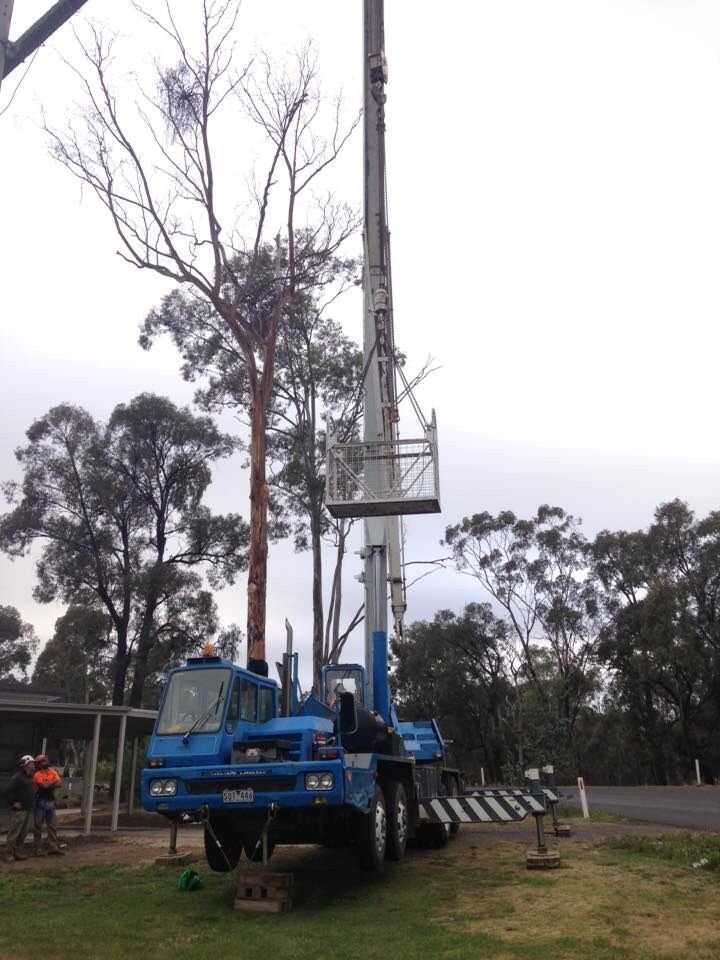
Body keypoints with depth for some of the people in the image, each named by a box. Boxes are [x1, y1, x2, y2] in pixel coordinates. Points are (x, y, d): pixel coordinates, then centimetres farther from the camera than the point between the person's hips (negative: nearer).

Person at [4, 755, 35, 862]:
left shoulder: (29, 777, 15)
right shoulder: (17, 777, -14)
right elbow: (8, 791, -20)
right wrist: (13, 803, -16)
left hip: (28, 809, 9)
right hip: (19, 809, -9)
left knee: (24, 833, 12)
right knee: (14, 832, -5)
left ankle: (18, 852, 20)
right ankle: (9, 854, 2)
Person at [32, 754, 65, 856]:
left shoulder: (53, 772, 6)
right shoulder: (37, 775, -9)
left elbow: (60, 784, -5)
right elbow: (44, 785, -23)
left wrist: (49, 784, -17)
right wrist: (54, 781, -8)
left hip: (51, 802, 5)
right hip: (40, 802, -5)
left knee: (52, 826, 8)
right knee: (38, 826, 4)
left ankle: (53, 848, 13)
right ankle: (38, 848, 13)